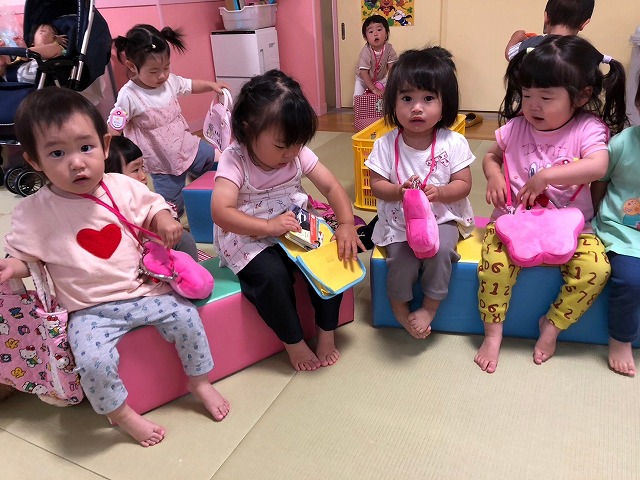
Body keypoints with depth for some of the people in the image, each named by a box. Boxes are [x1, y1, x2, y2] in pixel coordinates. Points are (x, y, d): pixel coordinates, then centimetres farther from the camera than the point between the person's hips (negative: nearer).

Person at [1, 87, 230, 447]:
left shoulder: (124, 188, -3)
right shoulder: (34, 213, -8)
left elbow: (150, 208, 12)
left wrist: (164, 220, -10)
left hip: (145, 289, 2)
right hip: (91, 310, -2)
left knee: (187, 318, -10)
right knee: (93, 362, -22)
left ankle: (200, 381, 17)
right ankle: (121, 413, 9)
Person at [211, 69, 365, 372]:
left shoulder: (298, 154, -5)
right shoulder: (234, 160, -18)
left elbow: (331, 188, -5)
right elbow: (221, 212, -28)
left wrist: (346, 224, -23)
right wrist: (269, 226, -38)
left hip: (295, 227, 5)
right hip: (248, 237, -4)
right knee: (271, 272, -31)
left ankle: (326, 330, 2)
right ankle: (292, 341, -6)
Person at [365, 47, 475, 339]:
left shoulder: (453, 143, -7)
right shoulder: (386, 145, -6)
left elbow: (463, 184, -4)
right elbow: (377, 186, -4)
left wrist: (438, 192, -24)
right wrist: (399, 191, -24)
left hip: (442, 217, 0)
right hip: (399, 221, 0)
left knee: (440, 250, -27)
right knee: (402, 259, -22)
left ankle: (430, 308, -3)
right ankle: (399, 308, 8)